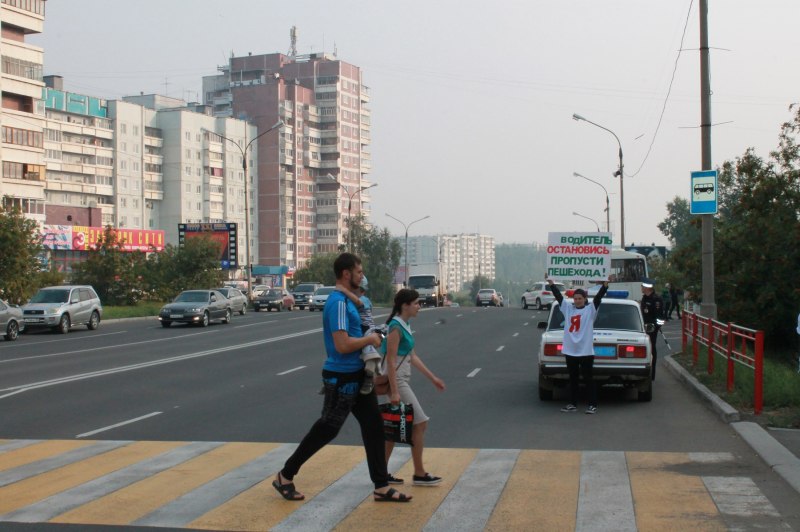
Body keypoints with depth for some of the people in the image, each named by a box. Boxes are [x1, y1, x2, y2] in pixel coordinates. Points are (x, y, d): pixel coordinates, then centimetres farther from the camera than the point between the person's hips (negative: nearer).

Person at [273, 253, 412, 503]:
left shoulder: (346, 300, 12)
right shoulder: (338, 303, -20)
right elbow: (342, 344, -27)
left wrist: (369, 339, 10)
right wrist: (370, 339, -13)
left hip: (356, 375, 10)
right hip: (341, 378, -10)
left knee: (373, 425, 8)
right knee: (326, 429, -1)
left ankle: (381, 487, 13)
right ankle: (285, 477, 14)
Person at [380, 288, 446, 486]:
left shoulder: (405, 325, 12)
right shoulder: (396, 327, -17)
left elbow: (413, 357, 18)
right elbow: (391, 361, -21)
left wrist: (433, 378, 19)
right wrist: (394, 391, -24)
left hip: (402, 380, 9)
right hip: (395, 381, -9)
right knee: (420, 423, -2)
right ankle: (419, 474, 7)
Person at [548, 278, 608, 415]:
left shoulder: (590, 309, -1)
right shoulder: (568, 308, 10)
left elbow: (598, 297, -13)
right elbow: (558, 296, 7)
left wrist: (605, 285, -25)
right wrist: (551, 284, 0)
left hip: (586, 351, -5)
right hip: (570, 351, 5)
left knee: (588, 378, 0)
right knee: (573, 379, 12)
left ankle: (593, 405, 5)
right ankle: (573, 404, 20)